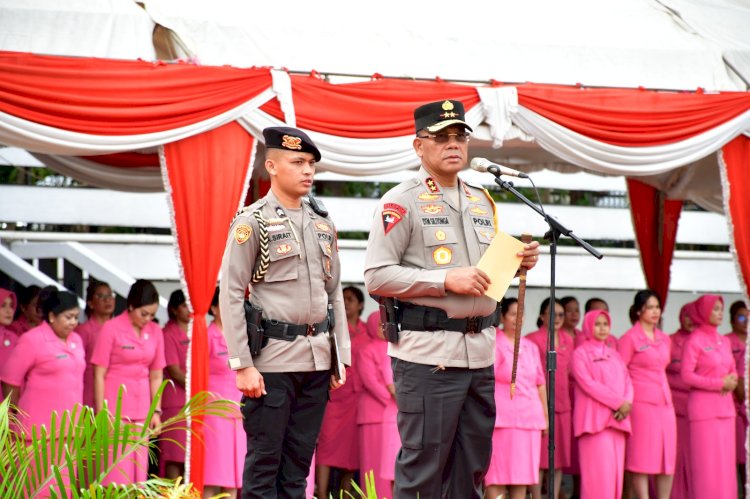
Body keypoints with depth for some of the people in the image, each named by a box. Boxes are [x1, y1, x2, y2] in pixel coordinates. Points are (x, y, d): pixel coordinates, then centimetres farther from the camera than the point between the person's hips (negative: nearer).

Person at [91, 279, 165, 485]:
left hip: (141, 408, 5)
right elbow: (99, 375, -5)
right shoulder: (111, 328, -6)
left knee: (139, 467, 5)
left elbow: (156, 376, 11)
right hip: (116, 404, -5)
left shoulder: (155, 332, 7)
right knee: (117, 469, -7)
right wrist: (101, 413, -9)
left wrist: (156, 411, 5)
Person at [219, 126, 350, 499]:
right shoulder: (252, 222, -5)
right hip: (273, 358, -5)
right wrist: (243, 365, -14)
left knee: (299, 459, 9)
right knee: (264, 461, -2)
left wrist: (341, 356, 10)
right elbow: (230, 294, -9)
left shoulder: (323, 224, 12)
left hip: (318, 358, 5)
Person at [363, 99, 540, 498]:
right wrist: (447, 280, -18)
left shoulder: (482, 202, 18)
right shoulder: (401, 202, -4)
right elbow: (376, 276, -12)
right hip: (427, 351, -7)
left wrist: (518, 263, 6)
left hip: (480, 351, 7)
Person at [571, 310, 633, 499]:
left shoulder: (614, 354, 21)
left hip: (617, 418, 6)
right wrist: (619, 402, -15)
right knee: (598, 470, -12)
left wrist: (627, 403, -9)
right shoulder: (581, 353, 2)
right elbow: (588, 383, -9)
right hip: (595, 418, -6)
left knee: (615, 469, 1)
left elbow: (627, 381, 13)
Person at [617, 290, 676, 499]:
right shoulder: (630, 338, -4)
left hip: (665, 403, 7)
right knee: (642, 458, -5)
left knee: (668, 458, 6)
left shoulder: (664, 339, 16)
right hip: (641, 403, -7)